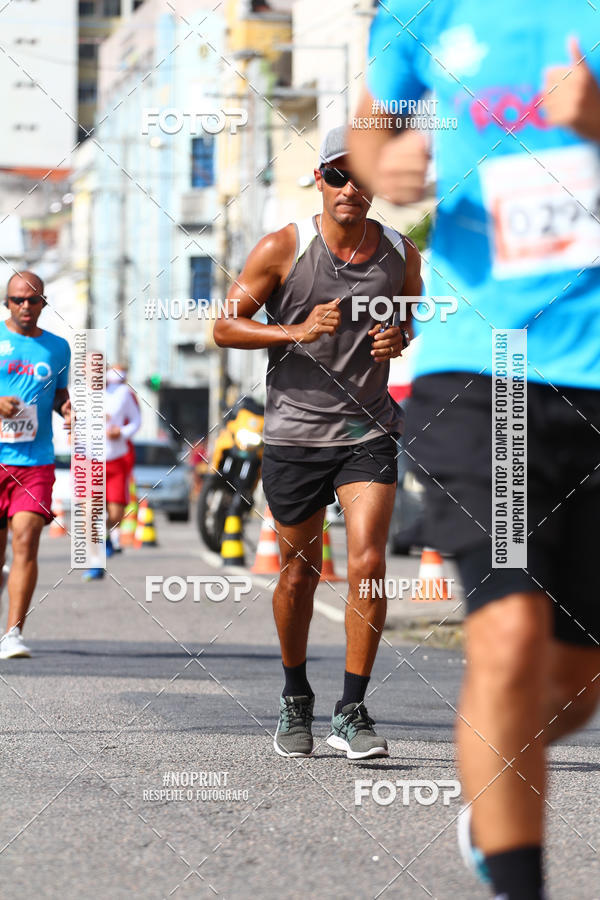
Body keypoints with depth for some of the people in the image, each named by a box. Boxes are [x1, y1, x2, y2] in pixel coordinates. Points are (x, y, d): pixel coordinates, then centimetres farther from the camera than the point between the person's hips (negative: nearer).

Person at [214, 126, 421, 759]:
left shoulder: (400, 254, 2)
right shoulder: (283, 248, -6)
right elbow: (225, 327, -4)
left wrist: (401, 339, -3)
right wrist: (297, 332, -18)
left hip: (369, 432, 1)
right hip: (295, 430, -1)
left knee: (368, 563, -15)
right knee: (298, 573, 8)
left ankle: (351, 712, -5)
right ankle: (295, 700, 31)